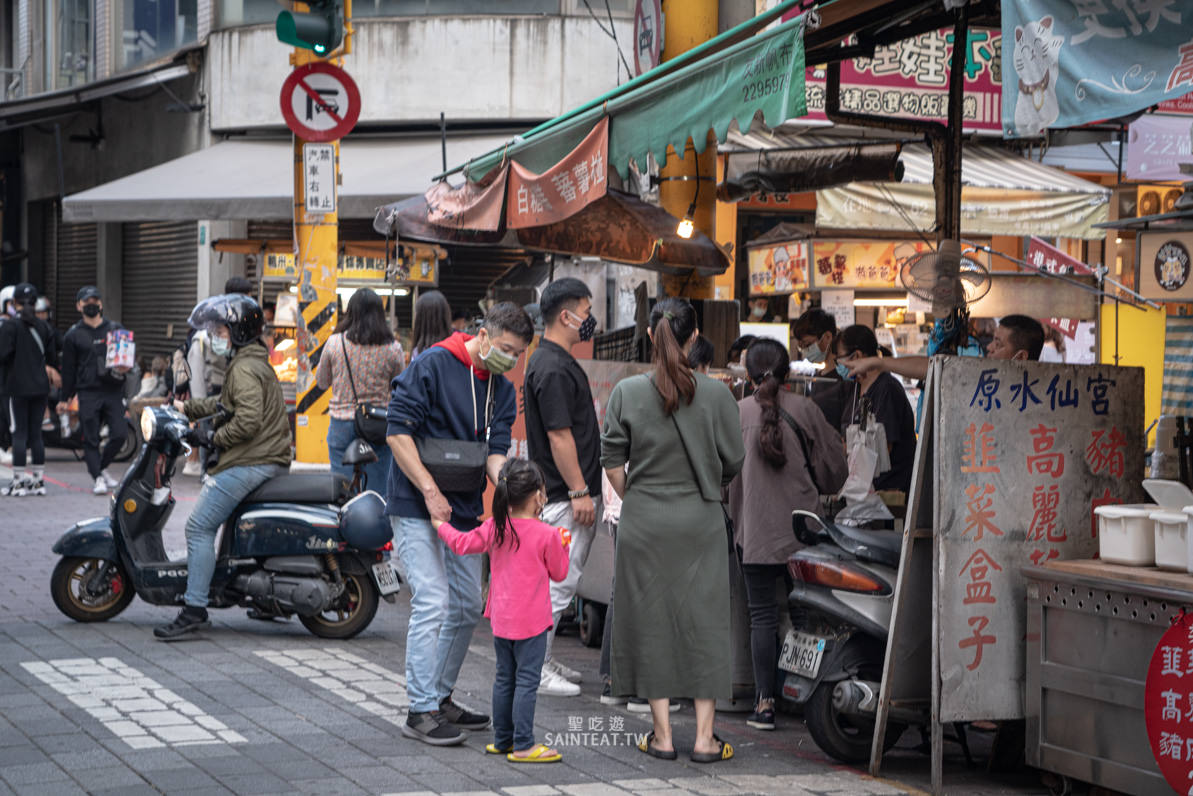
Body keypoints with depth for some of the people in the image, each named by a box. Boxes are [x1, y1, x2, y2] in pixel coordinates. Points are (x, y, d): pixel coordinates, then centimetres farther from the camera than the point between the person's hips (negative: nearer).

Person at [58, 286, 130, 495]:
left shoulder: (116, 329, 12)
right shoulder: (73, 335, 8)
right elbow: (68, 368, 11)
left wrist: (125, 367, -5)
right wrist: (64, 399, 10)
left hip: (113, 391, 1)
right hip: (88, 393, -1)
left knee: (119, 434, -7)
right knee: (91, 439, -4)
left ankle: (100, 467, 16)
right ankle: (98, 478, 3)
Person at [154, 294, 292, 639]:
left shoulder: (244, 369, -13)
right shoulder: (256, 362, 20)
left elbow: (248, 420, -24)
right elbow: (226, 403, 32)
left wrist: (214, 438, -13)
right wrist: (187, 408, 31)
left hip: (249, 463, -11)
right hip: (269, 458, 11)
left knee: (199, 526, -12)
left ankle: (194, 609, -16)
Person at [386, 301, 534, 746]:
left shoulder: (502, 391, 9)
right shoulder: (432, 366, -11)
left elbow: (495, 450, 1)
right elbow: (397, 431, -15)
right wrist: (430, 491, -20)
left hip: (465, 509, 8)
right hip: (416, 508, -8)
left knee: (467, 607, 11)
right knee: (432, 602, -14)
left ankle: (441, 697, 24)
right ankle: (421, 712, -9)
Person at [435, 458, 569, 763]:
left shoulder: (495, 527, 0)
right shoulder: (546, 535, -12)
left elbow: (461, 544, 10)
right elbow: (559, 573, -2)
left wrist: (441, 525, 27)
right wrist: (562, 544, 13)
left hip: (501, 620, 6)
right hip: (531, 622, -6)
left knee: (504, 678, 15)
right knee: (526, 681, -3)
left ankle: (502, 740, 22)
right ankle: (523, 746, -3)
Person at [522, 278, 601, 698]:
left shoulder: (560, 361, 15)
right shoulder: (552, 369, -18)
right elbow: (559, 435, -21)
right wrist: (579, 492, -19)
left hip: (573, 492, 11)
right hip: (566, 494, -11)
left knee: (563, 577, 15)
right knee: (560, 580, -7)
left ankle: (541, 659, 21)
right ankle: (535, 667, -1)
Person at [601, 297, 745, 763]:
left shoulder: (626, 393, -8)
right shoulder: (716, 395, -9)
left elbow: (612, 462, -2)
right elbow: (733, 463, 0)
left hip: (643, 524, 0)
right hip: (701, 522, 0)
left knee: (651, 621, 9)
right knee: (703, 620, 8)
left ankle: (662, 735, 12)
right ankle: (705, 737, 9)